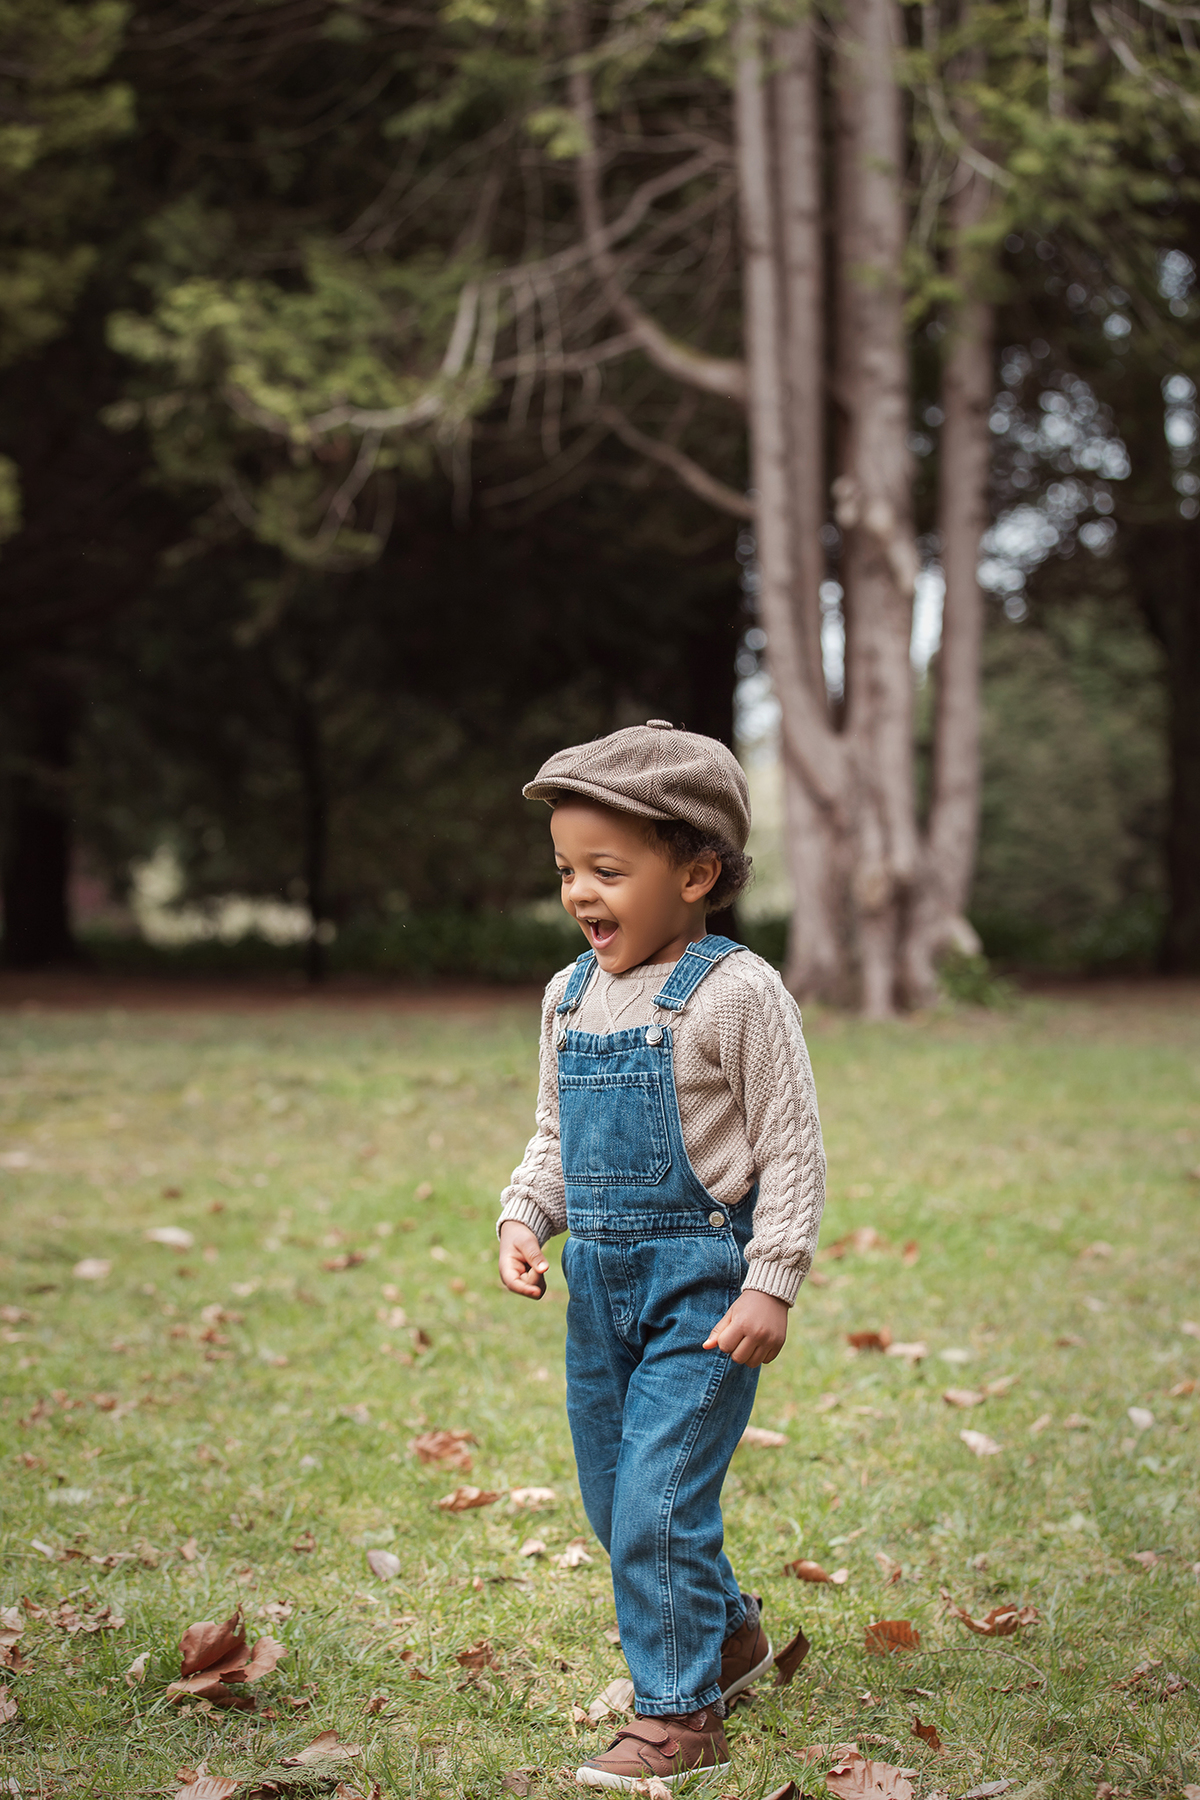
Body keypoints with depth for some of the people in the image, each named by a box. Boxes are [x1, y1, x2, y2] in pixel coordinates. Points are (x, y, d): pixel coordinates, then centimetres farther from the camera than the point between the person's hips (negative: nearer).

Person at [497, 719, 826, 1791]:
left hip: (704, 1279, -7)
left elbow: (794, 1151, -11)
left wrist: (772, 1286, -16)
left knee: (659, 1498, -9)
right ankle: (731, 1633, 39)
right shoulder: (571, 997, 7)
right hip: (601, 1280, 7)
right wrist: (525, 1219, -1)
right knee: (611, 1498, 16)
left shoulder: (737, 995, -13)